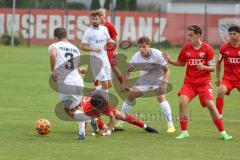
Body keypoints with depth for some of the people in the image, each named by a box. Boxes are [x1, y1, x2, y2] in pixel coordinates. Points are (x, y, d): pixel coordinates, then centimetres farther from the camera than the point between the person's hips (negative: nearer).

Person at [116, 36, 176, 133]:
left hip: (158, 79, -4)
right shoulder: (136, 57, -18)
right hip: (144, 80, 4)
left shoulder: (157, 54, -27)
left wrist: (163, 84, -36)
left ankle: (170, 125, -23)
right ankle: (120, 122, 13)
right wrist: (124, 83, -18)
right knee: (130, 95, -2)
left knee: (161, 97, -26)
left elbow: (166, 70, -22)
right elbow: (128, 71, -3)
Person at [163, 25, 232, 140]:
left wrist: (203, 67, -25)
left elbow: (213, 68, -6)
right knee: (182, 101, -18)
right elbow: (181, 63, 17)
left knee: (210, 105, -14)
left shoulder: (207, 49, -7)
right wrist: (169, 61, 1)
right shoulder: (186, 48, 3)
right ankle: (184, 132, -7)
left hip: (204, 83, -3)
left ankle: (223, 133, -1)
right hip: (189, 82, 3)